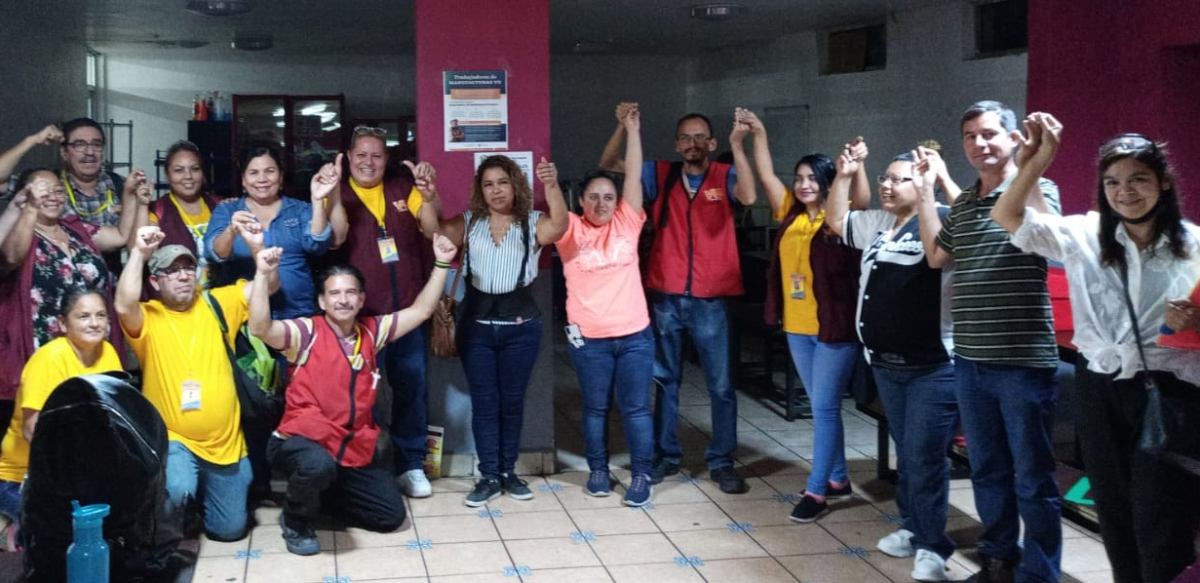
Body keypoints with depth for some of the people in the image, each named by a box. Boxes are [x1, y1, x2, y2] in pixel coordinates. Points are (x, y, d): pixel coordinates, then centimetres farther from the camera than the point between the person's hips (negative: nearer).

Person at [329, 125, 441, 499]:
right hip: (360, 313, -2)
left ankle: (411, 465, 16)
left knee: (411, 388, 7)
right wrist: (333, 194, -31)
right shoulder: (339, 196, 1)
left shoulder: (402, 190, 8)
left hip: (407, 309, 2)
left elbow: (432, 219, -5)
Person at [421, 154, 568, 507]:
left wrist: (552, 187, -39)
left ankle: (508, 473, 20)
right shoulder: (469, 223, 5)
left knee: (512, 401, 9)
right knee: (484, 402, 4)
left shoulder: (533, 223, 0)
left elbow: (559, 227, -20)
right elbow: (434, 231, -10)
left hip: (520, 325, -1)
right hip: (477, 325, 1)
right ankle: (489, 476, 11)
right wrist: (429, 199, -30)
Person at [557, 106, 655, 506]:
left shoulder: (626, 225, 3)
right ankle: (598, 470, 25)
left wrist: (632, 130, -7)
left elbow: (635, 177, -2)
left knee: (636, 407, 4)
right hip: (589, 337, -1)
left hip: (634, 334, 1)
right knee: (595, 407, 11)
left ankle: (642, 475, 12)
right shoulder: (573, 231, 0)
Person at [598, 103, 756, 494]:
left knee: (721, 385, 2)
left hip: (710, 299, -2)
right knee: (665, 380, 13)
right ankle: (666, 455, 26)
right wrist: (623, 127, -11)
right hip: (665, 296, 3)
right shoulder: (661, 175, 5)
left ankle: (722, 462, 14)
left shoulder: (725, 176, -2)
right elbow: (608, 165, 4)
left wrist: (737, 147, -31)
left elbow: (748, 196, -23)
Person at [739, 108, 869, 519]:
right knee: (822, 406, 15)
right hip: (797, 327, 6)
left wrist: (858, 166, -42)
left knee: (825, 407, -3)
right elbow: (766, 174, 11)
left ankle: (817, 490, 1)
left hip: (835, 327, -6)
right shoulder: (790, 214, 7)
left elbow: (863, 200, -26)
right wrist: (758, 133, 8)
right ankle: (838, 479, 27)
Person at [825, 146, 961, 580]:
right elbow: (835, 221, 24)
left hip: (933, 366, -8)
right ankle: (911, 527, 33)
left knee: (925, 457, -4)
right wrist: (844, 176, 13)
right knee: (905, 452, 19)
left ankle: (932, 546, 8)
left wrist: (935, 185, -32)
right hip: (886, 363, 8)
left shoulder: (941, 220, -11)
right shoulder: (875, 224, 12)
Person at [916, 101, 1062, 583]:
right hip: (969, 360, 7)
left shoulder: (1037, 189, -7)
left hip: (1023, 360, -6)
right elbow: (936, 255, 18)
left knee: (1032, 479, 2)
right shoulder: (963, 203, 12)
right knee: (987, 470, 17)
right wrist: (923, 192, 17)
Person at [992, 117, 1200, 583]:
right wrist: (1036, 161, -17)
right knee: (1115, 518, 15)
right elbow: (1007, 217, -5)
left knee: (1160, 528, -2)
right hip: (1100, 391, 3)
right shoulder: (1084, 235, 1)